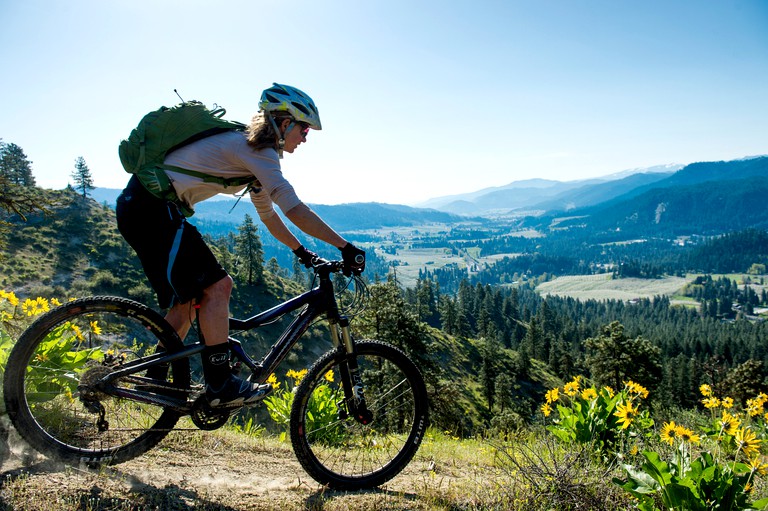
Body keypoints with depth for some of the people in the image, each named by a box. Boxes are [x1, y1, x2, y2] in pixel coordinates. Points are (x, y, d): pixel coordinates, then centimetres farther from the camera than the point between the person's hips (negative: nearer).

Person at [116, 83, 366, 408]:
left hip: (142, 207, 10)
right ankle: (220, 385, -5)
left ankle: (154, 382, 22)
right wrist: (345, 247, -19)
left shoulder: (252, 153, 17)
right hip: (152, 207, -10)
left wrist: (301, 251, 26)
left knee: (190, 297, 13)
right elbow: (294, 210, -22)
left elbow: (268, 213, 25)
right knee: (216, 286, -12)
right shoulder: (257, 150, -13)